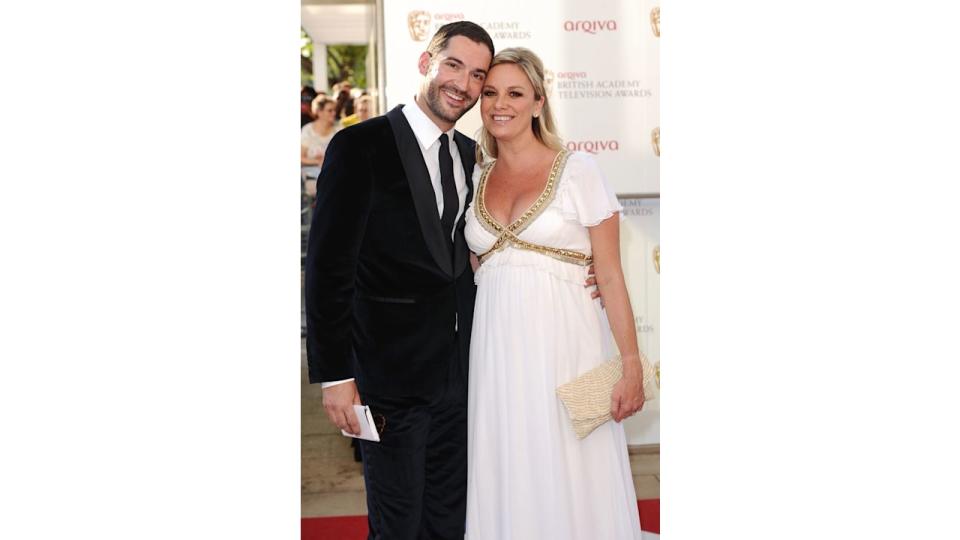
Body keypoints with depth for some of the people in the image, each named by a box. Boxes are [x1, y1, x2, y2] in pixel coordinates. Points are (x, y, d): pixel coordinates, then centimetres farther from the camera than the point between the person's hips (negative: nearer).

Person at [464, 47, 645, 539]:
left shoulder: (578, 170, -3)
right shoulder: (476, 180, 10)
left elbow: (610, 276, -6)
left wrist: (631, 364, -10)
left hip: (564, 348, -4)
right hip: (497, 350, 4)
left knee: (571, 484, 4)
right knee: (509, 483, 11)